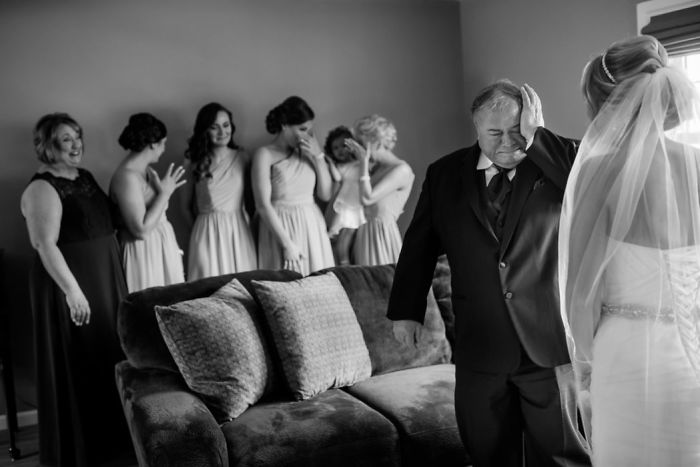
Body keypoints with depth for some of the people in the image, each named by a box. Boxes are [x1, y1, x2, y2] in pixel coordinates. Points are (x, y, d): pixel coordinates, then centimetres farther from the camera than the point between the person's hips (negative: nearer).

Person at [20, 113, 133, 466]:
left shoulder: (84, 177, 11)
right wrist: (72, 289, -27)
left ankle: (111, 432, 32)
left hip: (104, 277, 9)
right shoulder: (42, 189, -16)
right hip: (70, 283, -9)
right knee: (78, 362, 0)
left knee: (110, 352, 16)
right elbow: (46, 245, -22)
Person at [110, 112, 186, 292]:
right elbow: (141, 229, -23)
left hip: (162, 247, 9)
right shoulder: (127, 176, -19)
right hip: (144, 254, -9)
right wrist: (165, 192, -18)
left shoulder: (147, 171, 8)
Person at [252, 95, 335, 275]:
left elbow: (326, 195, 6)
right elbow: (263, 205, -11)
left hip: (313, 225, 5)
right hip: (281, 226, -4)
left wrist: (318, 157, -4)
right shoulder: (265, 155, -6)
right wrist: (287, 243, -15)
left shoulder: (307, 150, 7)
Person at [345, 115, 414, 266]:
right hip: (364, 231, 7)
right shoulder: (376, 167, 11)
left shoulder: (402, 170, -11)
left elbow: (368, 198, -19)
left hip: (382, 233, -7)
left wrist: (365, 162, -13)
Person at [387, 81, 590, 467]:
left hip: (550, 346, -2)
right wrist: (406, 310, 7)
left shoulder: (558, 161, -1)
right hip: (479, 347, 2)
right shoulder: (445, 174, 5)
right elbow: (419, 245, 10)